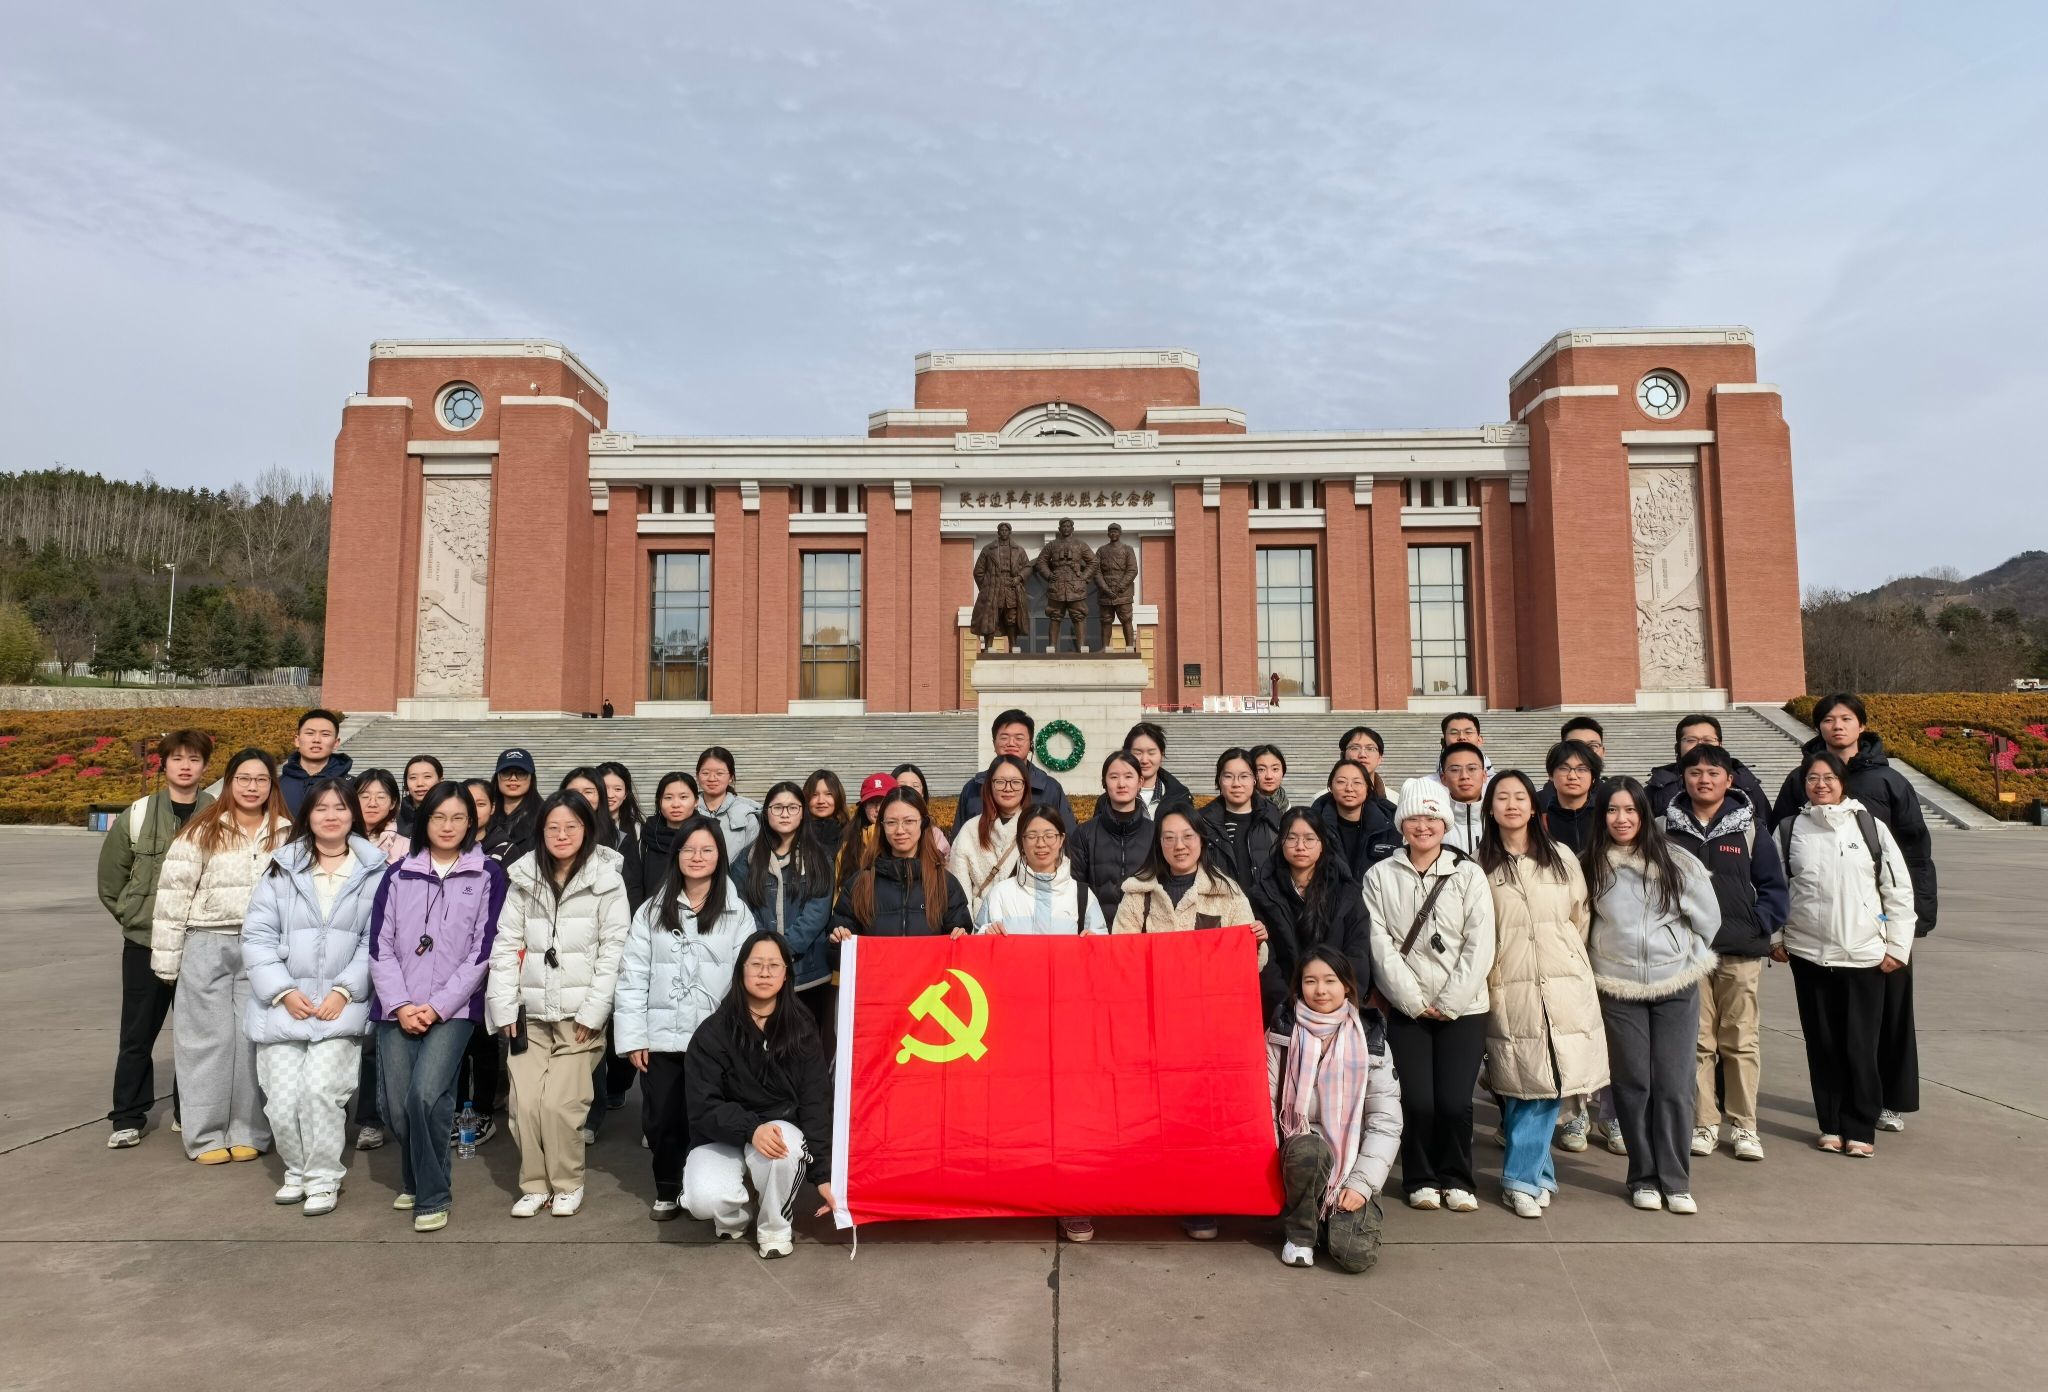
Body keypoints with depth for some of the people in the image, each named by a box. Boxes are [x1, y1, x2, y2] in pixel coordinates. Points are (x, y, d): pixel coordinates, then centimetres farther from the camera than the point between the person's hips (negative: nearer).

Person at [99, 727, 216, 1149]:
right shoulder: (137, 815, -2)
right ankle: (128, 1118, 21)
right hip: (144, 941, 0)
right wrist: (131, 914, 5)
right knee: (137, 1034, 9)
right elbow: (111, 875, 8)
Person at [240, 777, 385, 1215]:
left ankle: (323, 1179, 5)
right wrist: (283, 991, -7)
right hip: (282, 1005, 2)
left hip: (341, 1005, -2)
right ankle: (297, 1171, 27)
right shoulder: (282, 868, 7)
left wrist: (344, 990, -11)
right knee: (282, 1101, 1)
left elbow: (376, 941, -2)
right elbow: (257, 936, 2)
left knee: (321, 1089, -15)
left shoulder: (374, 872, 2)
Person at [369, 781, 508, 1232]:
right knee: (396, 1106, 1)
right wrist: (400, 1004, -7)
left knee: (425, 1095, -18)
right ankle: (415, 1179, 29)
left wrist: (438, 1006, -9)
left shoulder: (489, 875, 1)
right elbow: (380, 945, 5)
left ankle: (433, 1195, 0)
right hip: (398, 1009, 3)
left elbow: (484, 950, -3)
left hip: (454, 1008, -3)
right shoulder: (398, 875, 10)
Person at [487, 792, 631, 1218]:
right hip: (530, 1012, 3)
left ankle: (568, 1183, 16)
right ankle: (534, 1184, 21)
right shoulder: (525, 877, 6)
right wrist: (504, 1006, -1)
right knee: (525, 1103, 0)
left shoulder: (606, 879, -4)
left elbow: (614, 948, -7)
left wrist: (593, 1010, -10)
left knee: (560, 1103, -6)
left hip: (579, 1014, -3)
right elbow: (506, 944, 6)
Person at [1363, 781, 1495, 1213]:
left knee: (1455, 1102, -6)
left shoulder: (1469, 876, 3)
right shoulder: (1380, 876, 2)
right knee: (1418, 1101, -5)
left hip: (1462, 1009, 0)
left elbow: (1480, 948, -3)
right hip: (1406, 1009, 0)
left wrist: (1448, 1003, -8)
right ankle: (1421, 1180, 20)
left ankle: (1456, 1180, 20)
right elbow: (1381, 946, -4)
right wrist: (1414, 1000, -9)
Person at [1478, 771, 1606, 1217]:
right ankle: (1538, 1173, 14)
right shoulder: (1481, 864, 2)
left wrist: (1567, 962, 13)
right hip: (1509, 989, -2)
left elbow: (1581, 916, 15)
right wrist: (1493, 972, 3)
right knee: (1523, 1087, -1)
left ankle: (1522, 1177, 10)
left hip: (1564, 986, 2)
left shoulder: (1562, 857, 9)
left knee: (1549, 1083, 0)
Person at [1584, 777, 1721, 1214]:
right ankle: (1644, 1179, 18)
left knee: (1674, 1086, 0)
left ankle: (1675, 1181, 13)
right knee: (1633, 1085, 5)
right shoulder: (1592, 866, -2)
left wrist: (1685, 959, 7)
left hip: (1676, 986, 0)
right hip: (1617, 989, 0)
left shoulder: (1678, 863, -4)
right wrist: (1602, 963, 7)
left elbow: (1707, 919, 5)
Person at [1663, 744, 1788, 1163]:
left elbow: (1773, 884, 5)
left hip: (1741, 953, 0)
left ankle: (1743, 1125, 18)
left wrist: (1761, 924, -6)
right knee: (1696, 1041, 5)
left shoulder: (1749, 826, 2)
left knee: (1742, 1041, 6)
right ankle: (1704, 1123, 16)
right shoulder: (1667, 827, 3)